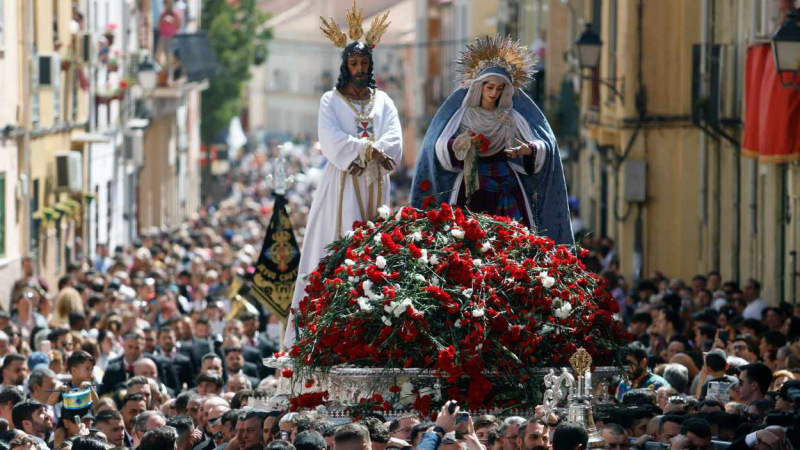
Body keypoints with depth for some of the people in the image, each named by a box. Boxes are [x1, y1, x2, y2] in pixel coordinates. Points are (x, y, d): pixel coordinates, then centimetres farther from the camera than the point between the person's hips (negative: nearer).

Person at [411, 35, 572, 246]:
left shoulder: (512, 117, 8)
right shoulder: (463, 114, 5)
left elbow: (544, 146, 1)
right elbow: (440, 148, -5)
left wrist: (528, 150, -22)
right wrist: (460, 144, -26)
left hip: (506, 189, 2)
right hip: (471, 188, -1)